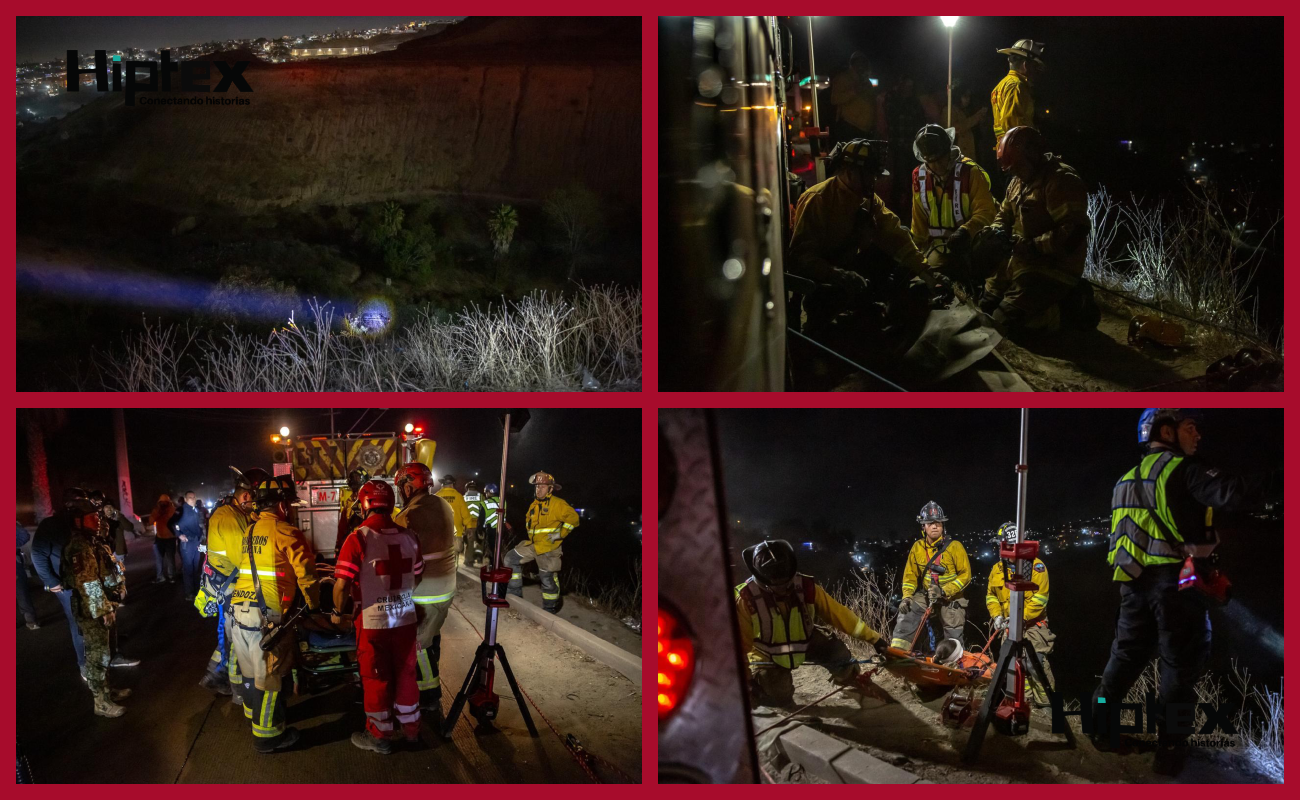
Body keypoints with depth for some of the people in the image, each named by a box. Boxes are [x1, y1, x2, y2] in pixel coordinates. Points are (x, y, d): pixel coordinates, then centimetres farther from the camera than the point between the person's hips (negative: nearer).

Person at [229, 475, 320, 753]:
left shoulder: (250, 532, 14)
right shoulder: (286, 532, -11)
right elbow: (306, 573, -13)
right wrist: (314, 605, 3)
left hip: (239, 607, 8)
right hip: (267, 614, -8)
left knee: (250, 666, 22)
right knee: (269, 674, 1)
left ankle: (254, 712, 40)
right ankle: (267, 735, 8)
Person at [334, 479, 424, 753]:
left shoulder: (358, 539, -17)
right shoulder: (409, 537, -2)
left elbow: (342, 584, -18)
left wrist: (338, 612, 0)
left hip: (373, 620, -4)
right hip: (406, 617, 4)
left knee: (376, 677, 11)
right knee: (406, 672, 19)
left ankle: (380, 735, 25)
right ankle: (410, 727, 33)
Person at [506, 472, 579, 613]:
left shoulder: (557, 504, -13)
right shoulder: (534, 505, 11)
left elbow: (573, 518, -19)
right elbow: (528, 521, 29)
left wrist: (560, 534, -19)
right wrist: (531, 536, 16)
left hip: (549, 548, -7)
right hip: (533, 545, 7)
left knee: (548, 579, 0)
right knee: (511, 559, 3)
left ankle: (550, 609, 15)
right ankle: (514, 594, 11)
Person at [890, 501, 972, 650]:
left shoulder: (954, 546, -12)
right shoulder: (917, 547, -1)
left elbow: (965, 575, -11)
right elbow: (910, 575, 8)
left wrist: (944, 591, -21)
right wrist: (906, 597, -6)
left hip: (951, 599, -2)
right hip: (925, 596, 2)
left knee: (955, 640, 5)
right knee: (905, 617, -17)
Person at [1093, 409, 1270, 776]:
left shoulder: (1129, 478, 15)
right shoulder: (1182, 469, -10)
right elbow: (1229, 493, -26)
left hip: (1133, 579, 7)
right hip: (1176, 579, -7)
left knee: (1127, 653, 16)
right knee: (1181, 663, 2)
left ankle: (1100, 728, 20)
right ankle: (1170, 750, 4)